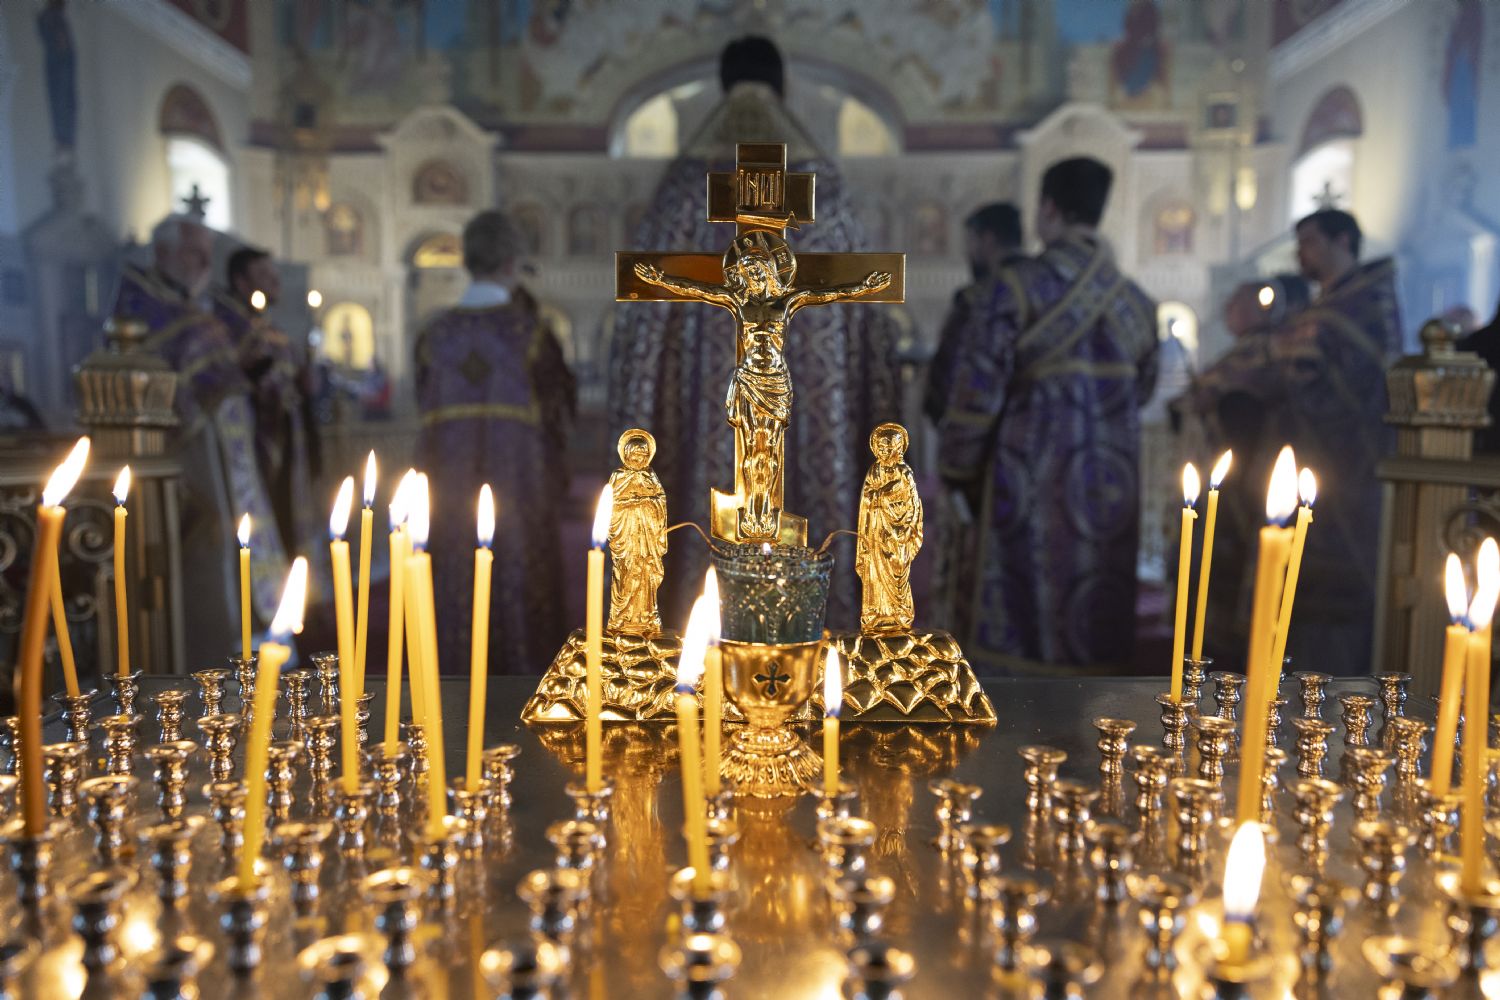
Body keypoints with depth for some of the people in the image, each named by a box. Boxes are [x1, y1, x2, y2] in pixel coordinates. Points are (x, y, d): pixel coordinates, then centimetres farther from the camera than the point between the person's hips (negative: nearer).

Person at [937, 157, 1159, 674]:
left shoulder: (1016, 286, -9)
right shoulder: (1137, 302, 7)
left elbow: (975, 392, -9)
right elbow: (1140, 391, 14)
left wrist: (958, 472, 4)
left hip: (1027, 493, -5)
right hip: (1111, 496, 5)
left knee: (1013, 635, 3)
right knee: (1093, 639, 13)